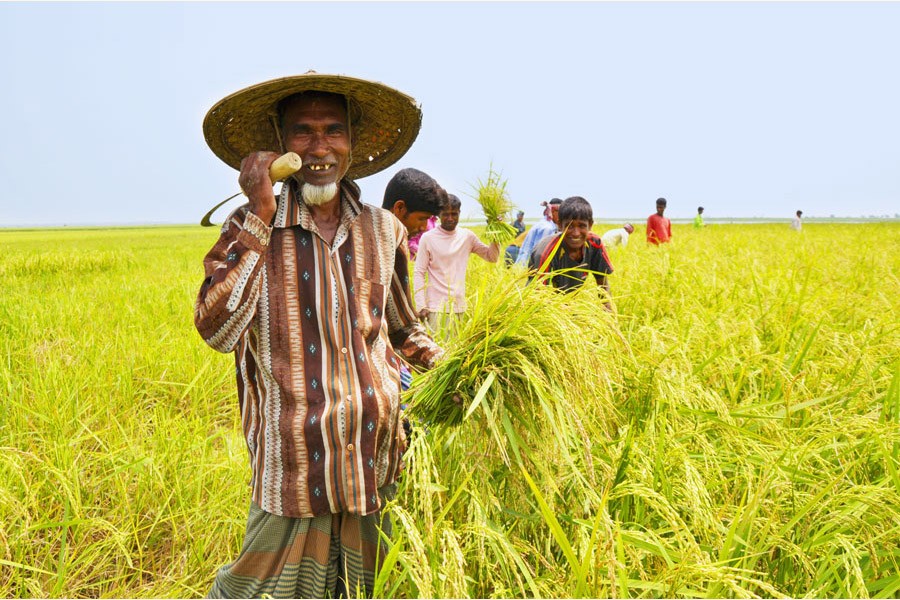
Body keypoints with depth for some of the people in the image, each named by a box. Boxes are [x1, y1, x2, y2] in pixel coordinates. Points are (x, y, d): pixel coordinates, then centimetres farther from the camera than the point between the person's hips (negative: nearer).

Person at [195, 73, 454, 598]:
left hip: (377, 458, 3)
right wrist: (260, 218, -18)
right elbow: (218, 330, -18)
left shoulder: (382, 230, 5)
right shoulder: (253, 228, -4)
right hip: (296, 466, -3)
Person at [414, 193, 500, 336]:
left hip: (459, 305, 3)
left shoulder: (467, 236, 4)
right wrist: (421, 306, -11)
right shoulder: (428, 238, -6)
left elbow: (492, 257, 8)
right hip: (435, 305, -3)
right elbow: (419, 273, -5)